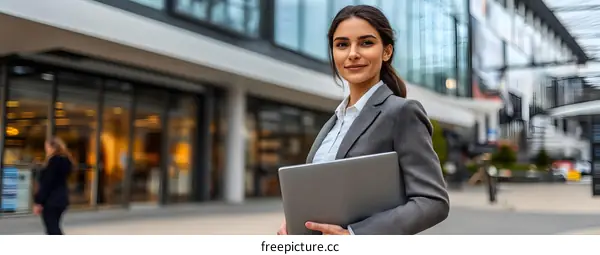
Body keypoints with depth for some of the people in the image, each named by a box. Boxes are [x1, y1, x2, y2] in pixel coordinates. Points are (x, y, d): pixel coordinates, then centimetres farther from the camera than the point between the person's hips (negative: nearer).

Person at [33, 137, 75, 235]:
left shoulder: (54, 161, -15)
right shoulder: (64, 160, 13)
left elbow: (47, 183, -18)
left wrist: (38, 202, -15)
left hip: (51, 200, -9)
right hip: (60, 199, 9)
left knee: (52, 229, -6)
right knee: (54, 227, 18)